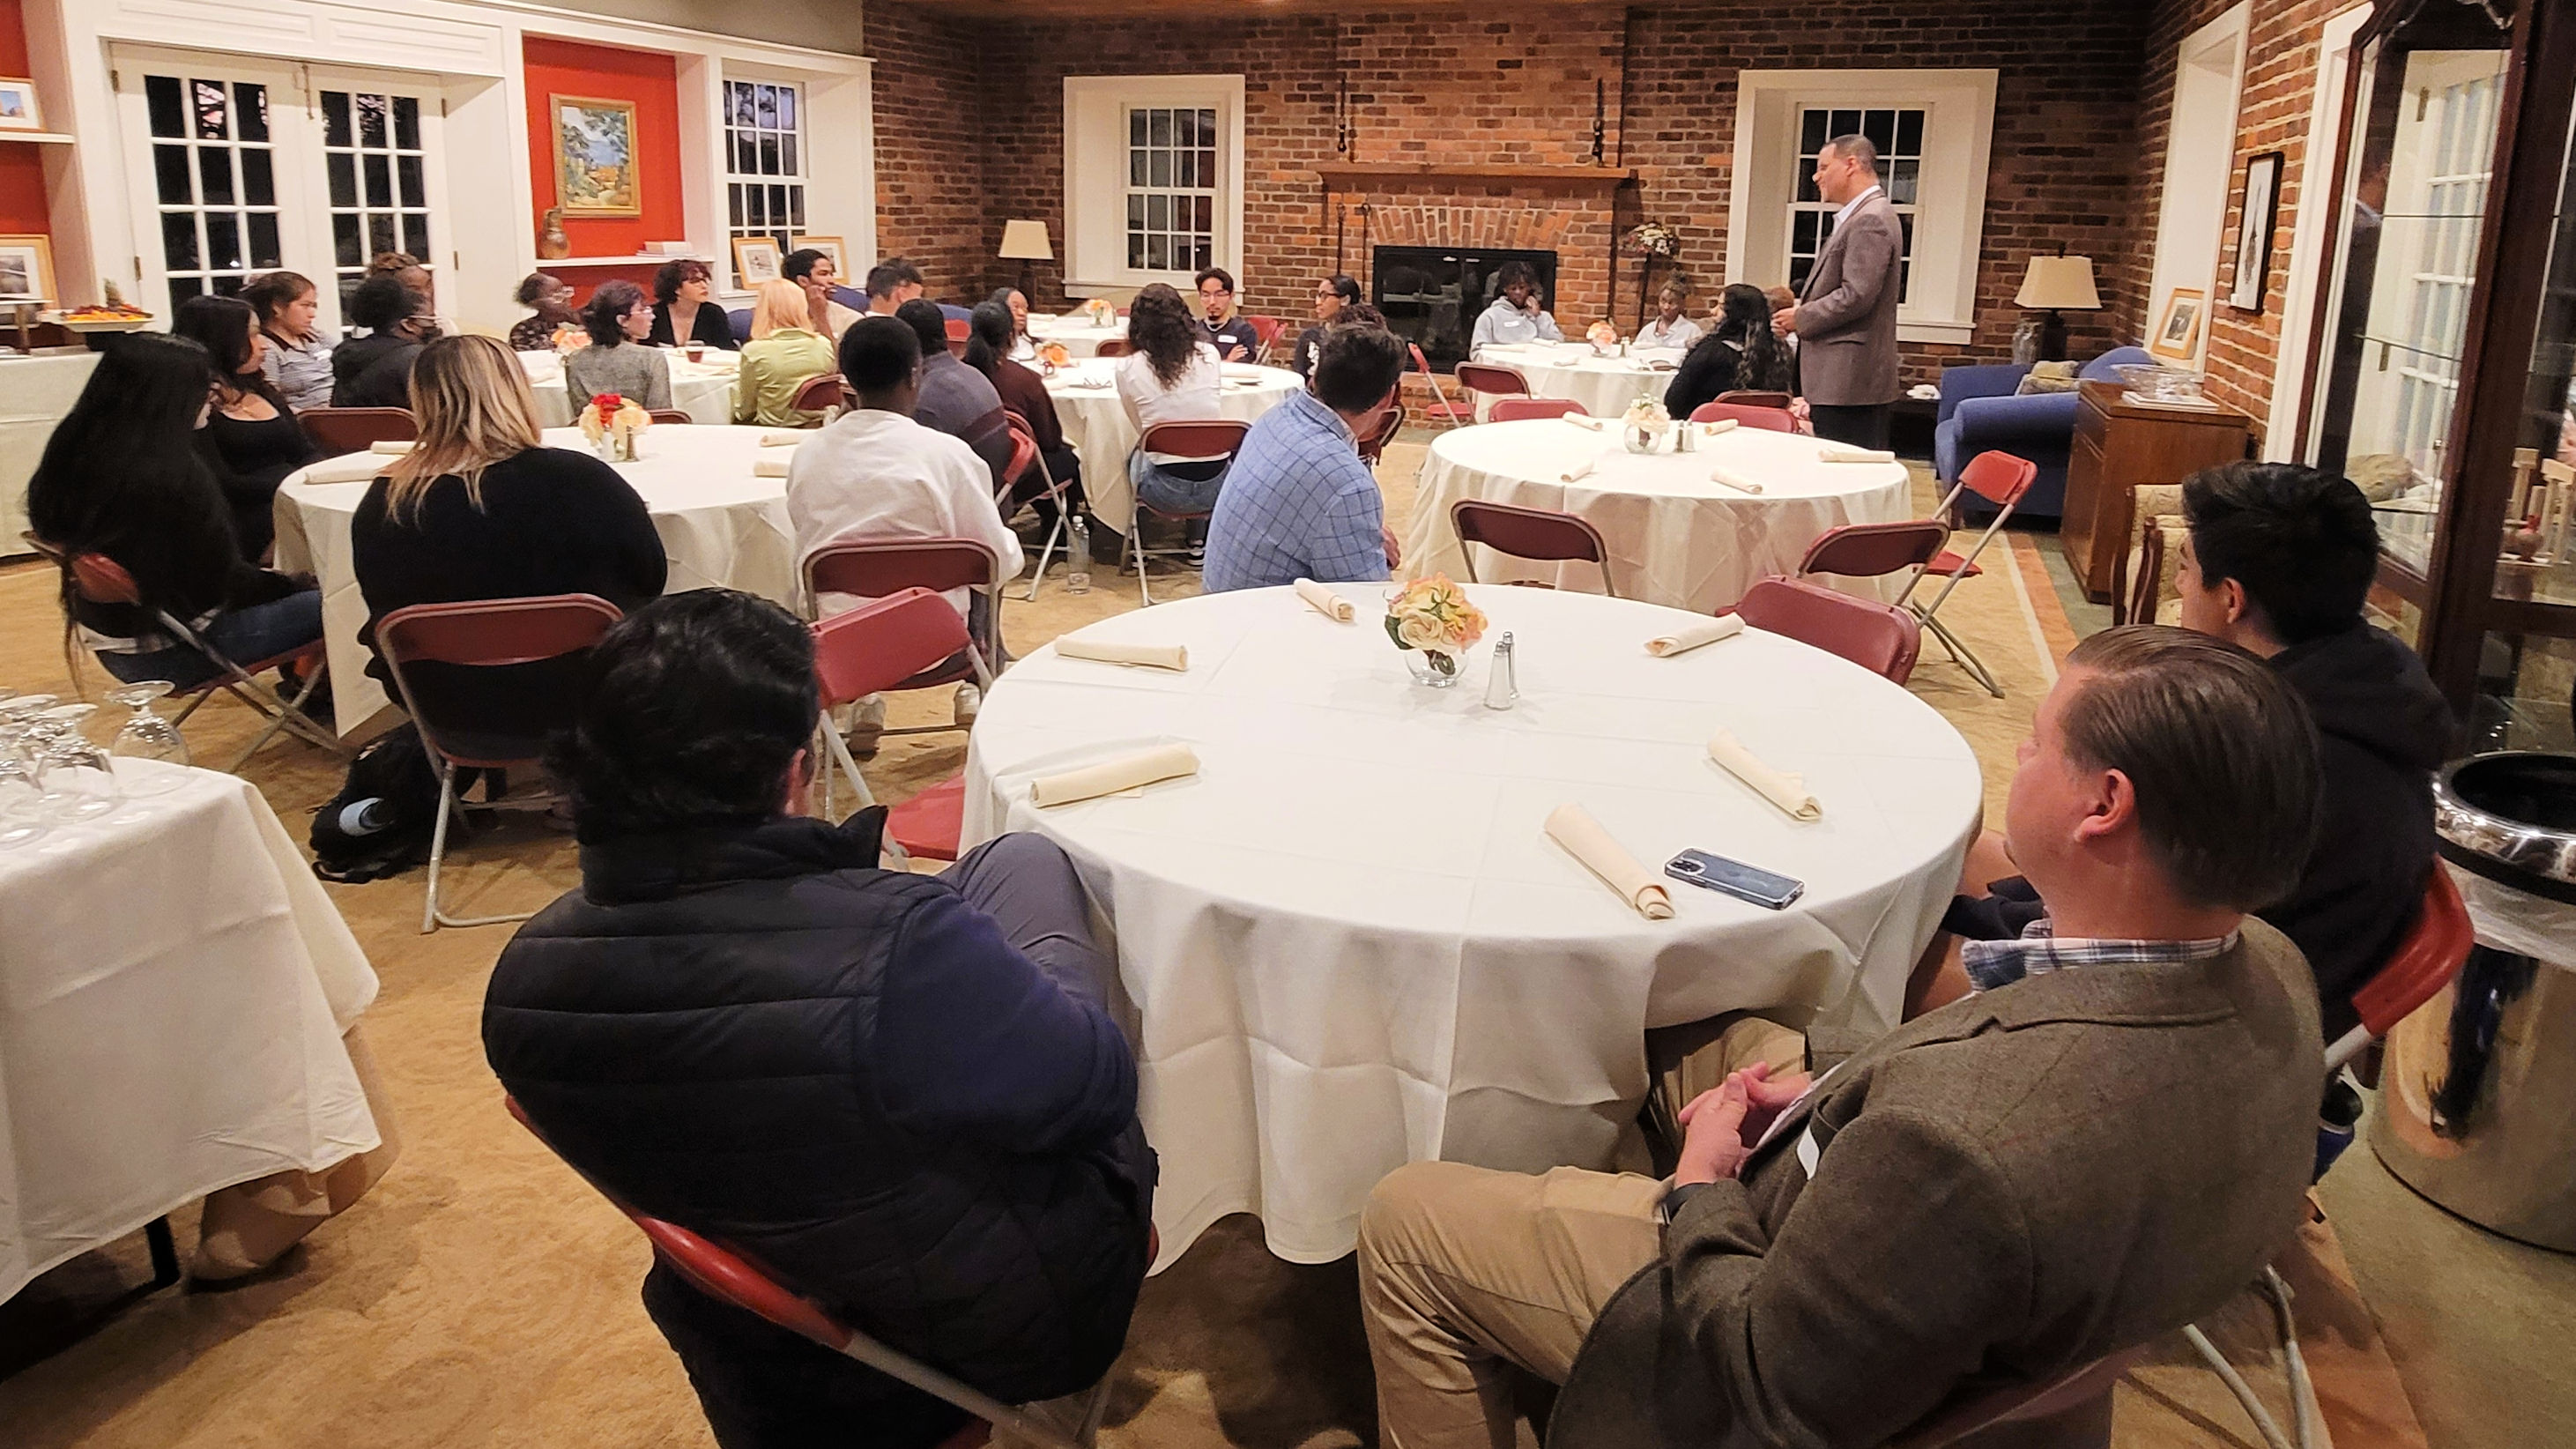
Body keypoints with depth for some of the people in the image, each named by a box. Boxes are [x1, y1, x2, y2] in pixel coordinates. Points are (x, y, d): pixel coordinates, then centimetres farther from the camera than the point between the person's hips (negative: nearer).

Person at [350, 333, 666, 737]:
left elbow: (388, 614, 4)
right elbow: (651, 576, -8)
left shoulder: (381, 502, -11)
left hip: (441, 707, 4)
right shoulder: (578, 479, -21)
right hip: (575, 700, -4)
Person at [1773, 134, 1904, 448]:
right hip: (1846, 378, 10)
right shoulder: (1862, 216, 20)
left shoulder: (1870, 220, -14)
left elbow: (1856, 296, -21)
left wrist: (1800, 319, -10)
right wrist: (1802, 312, 10)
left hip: (1849, 380, -10)